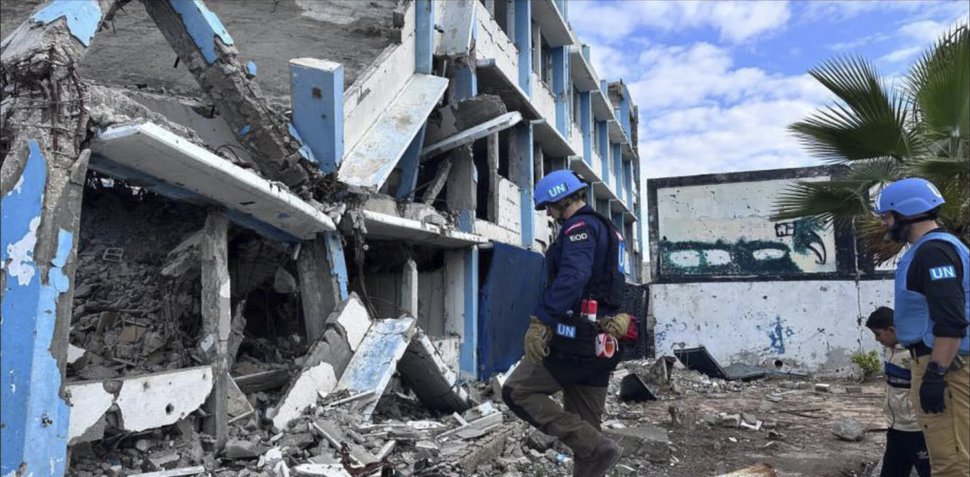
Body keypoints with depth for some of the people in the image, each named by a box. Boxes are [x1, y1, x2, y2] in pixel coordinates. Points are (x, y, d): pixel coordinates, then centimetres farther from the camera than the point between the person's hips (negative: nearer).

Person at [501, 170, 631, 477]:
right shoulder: (605, 229, 22)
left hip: (574, 337, -10)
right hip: (599, 342, 10)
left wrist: (540, 321, -32)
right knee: (585, 427, 13)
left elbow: (572, 278, -27)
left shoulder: (580, 227, -10)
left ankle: (595, 448, -11)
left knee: (517, 391, -4)